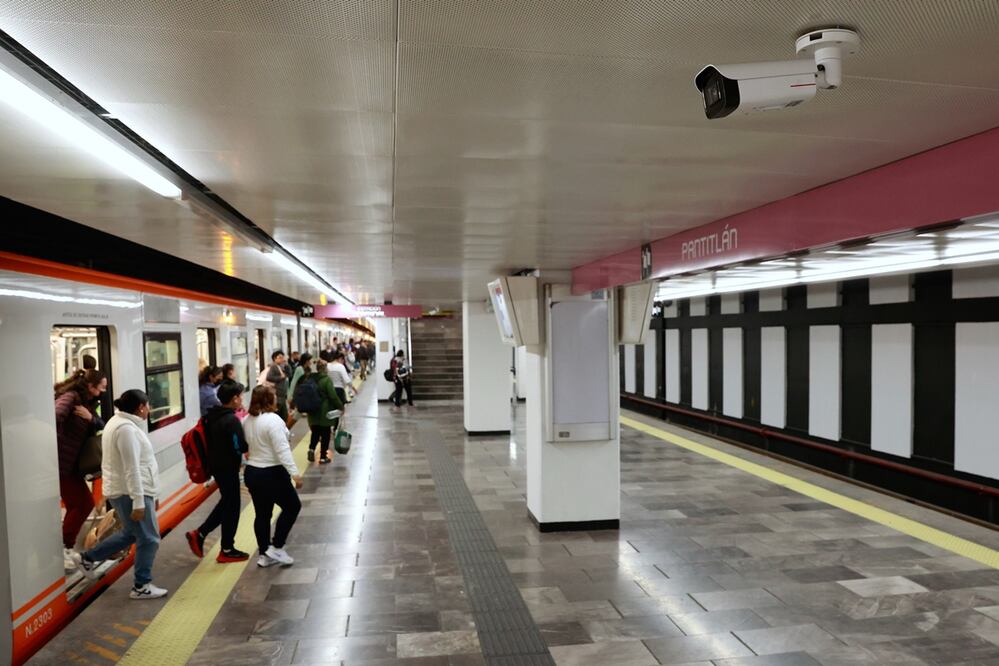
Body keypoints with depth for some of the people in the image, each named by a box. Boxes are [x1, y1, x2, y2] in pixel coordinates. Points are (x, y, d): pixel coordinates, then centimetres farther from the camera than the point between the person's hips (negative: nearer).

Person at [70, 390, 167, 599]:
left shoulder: (119, 422, 11)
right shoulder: (127, 428, -22)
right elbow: (132, 469, -25)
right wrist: (138, 502, -24)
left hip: (122, 491, 10)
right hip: (130, 493, -10)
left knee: (130, 534, 24)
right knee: (148, 539, 0)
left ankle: (87, 558, 32)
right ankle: (141, 587, 10)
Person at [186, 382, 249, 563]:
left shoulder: (212, 416, 5)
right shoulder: (232, 420, -23)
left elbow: (212, 439, 12)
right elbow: (241, 446, -24)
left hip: (216, 465, 9)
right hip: (227, 468, -9)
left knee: (226, 502, 23)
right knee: (232, 507, 5)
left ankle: (199, 534, 20)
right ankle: (227, 550, 16)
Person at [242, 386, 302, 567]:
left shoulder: (247, 420, 5)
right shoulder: (272, 420, -20)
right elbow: (282, 449, -25)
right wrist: (294, 472, -25)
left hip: (251, 472, 8)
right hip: (272, 474, -8)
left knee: (262, 514, 15)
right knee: (292, 506, 10)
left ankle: (264, 554, 22)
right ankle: (276, 548, 8)